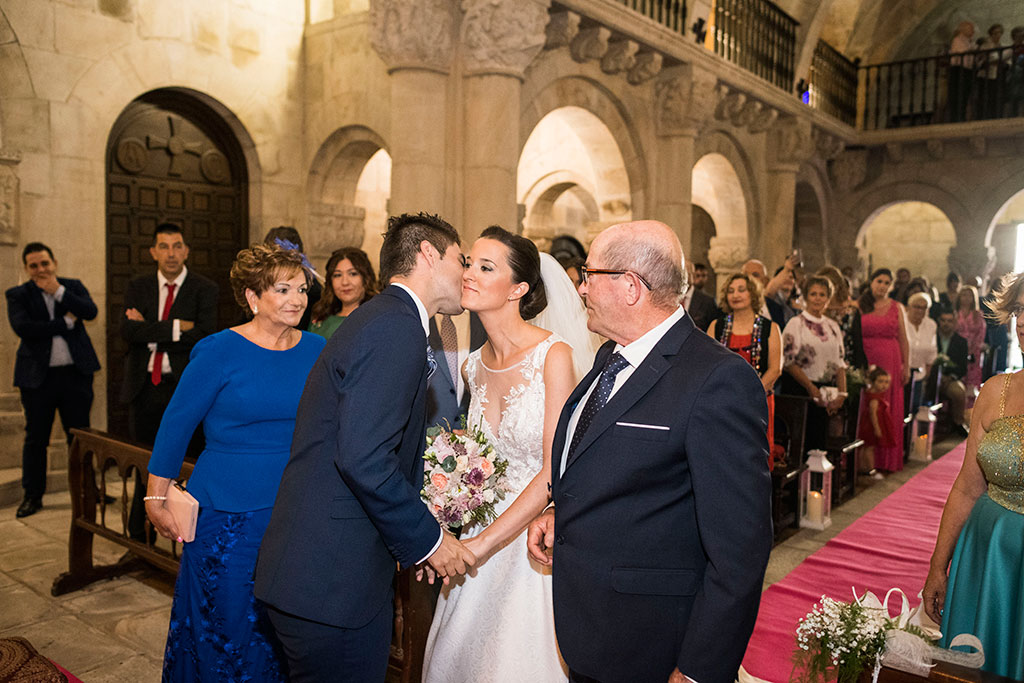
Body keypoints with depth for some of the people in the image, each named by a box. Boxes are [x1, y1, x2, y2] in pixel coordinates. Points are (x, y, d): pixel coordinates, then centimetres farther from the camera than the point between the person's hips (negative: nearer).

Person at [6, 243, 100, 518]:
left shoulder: (73, 286, 7)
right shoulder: (17, 295, 0)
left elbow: (91, 311, -11)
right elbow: (22, 328, -16)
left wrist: (58, 291, -16)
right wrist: (66, 322, -14)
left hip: (75, 373, 1)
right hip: (38, 376, -1)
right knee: (35, 439, 7)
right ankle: (33, 496, 19)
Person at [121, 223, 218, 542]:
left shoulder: (205, 289, -2)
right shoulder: (138, 287, 9)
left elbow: (205, 336, -15)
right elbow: (128, 330, -7)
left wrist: (150, 330, -11)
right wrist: (175, 328, -16)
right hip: (145, 387, 4)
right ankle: (139, 539, 30)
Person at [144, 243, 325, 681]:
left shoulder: (317, 351, 2)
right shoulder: (220, 352, -9)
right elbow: (175, 425, -3)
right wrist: (156, 500, -2)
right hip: (228, 515, -3)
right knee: (226, 626, 10)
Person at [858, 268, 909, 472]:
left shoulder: (897, 307, 8)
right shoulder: (859, 305, 5)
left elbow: (903, 339, 6)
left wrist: (906, 366, 2)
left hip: (889, 363, 1)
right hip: (865, 361, -1)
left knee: (888, 409, 5)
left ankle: (886, 459, 15)